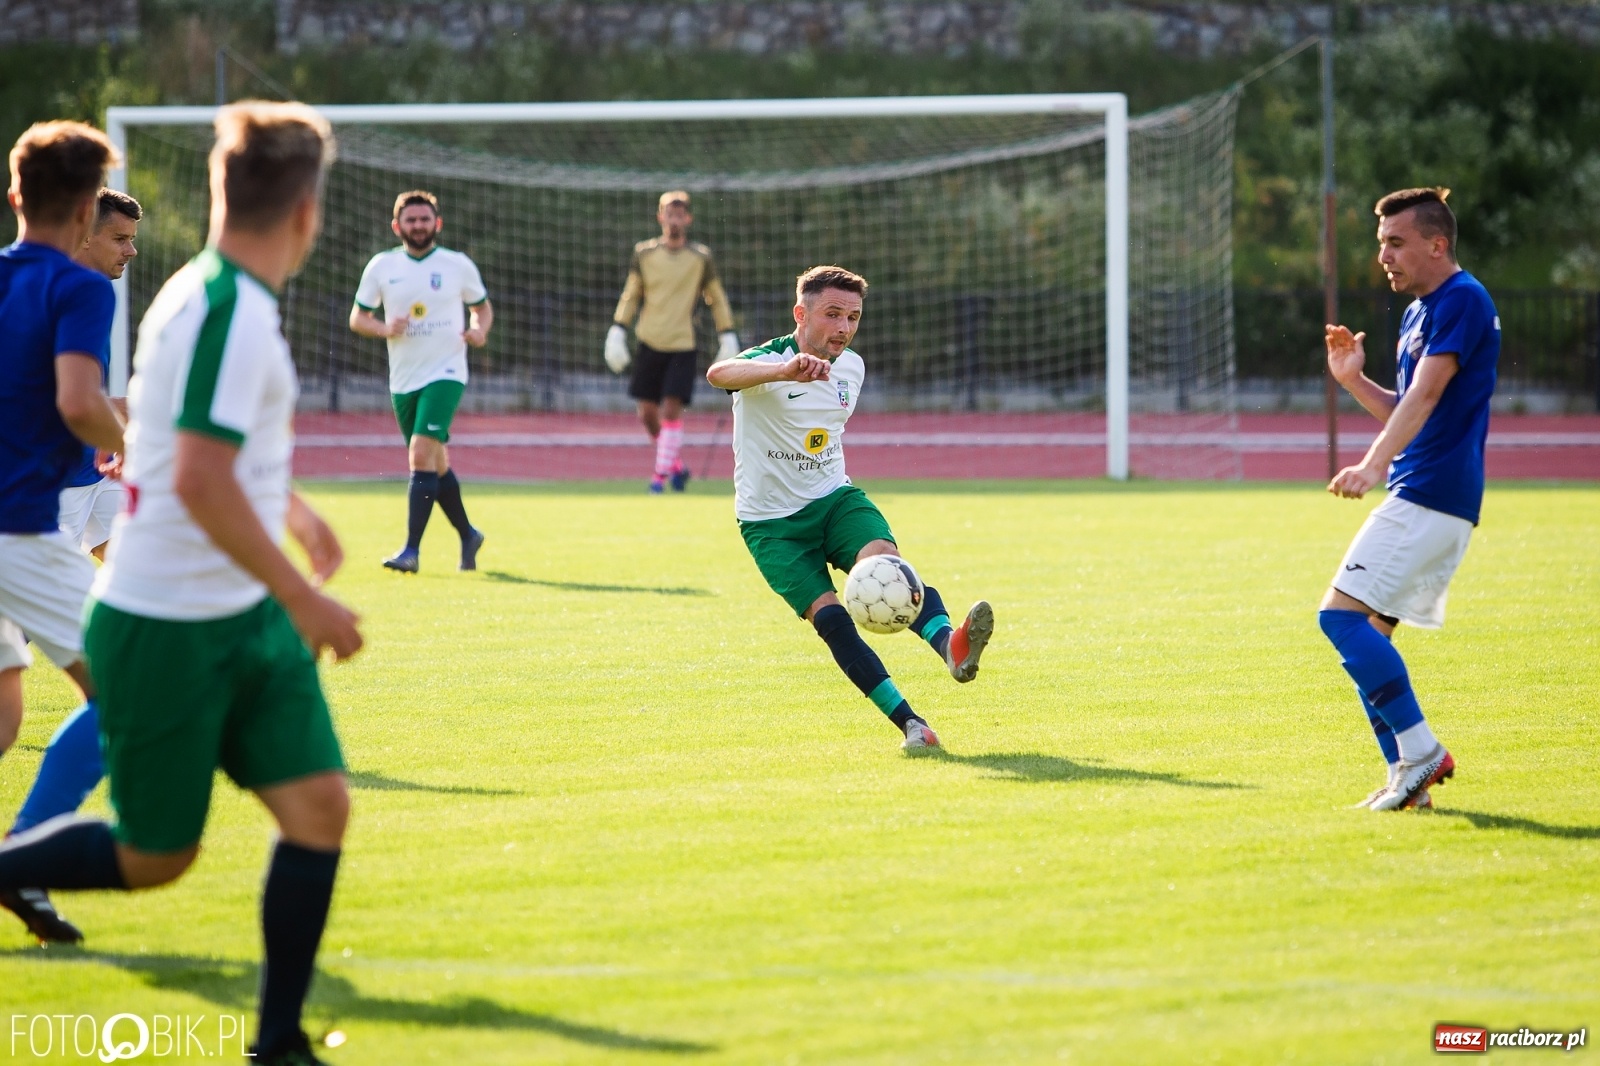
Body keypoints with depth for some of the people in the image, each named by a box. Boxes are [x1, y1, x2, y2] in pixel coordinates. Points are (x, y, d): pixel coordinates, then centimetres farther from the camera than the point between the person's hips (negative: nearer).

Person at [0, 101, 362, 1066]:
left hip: (246, 624, 9)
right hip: (168, 634, -9)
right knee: (153, 860, 2)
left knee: (320, 807, -2)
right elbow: (200, 481, -29)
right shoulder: (231, 312, -21)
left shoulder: (212, 295, 10)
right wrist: (304, 599, -24)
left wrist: (293, 510, 43)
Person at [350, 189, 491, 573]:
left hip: (445, 375, -4)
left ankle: (412, 549, -19)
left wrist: (479, 332, -8)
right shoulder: (382, 266, 3)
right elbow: (358, 318, 8)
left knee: (422, 454, -19)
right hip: (403, 380, 4)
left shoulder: (459, 266, 0)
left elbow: (482, 307, 14)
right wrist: (385, 329, -13)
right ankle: (468, 534, 32)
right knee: (436, 464, 12)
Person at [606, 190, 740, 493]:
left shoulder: (700, 257, -1)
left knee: (671, 409, -12)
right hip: (649, 343, 2)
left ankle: (661, 475, -5)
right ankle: (678, 465, 23)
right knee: (648, 414, 2)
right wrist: (617, 330, 5)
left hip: (683, 345, -2)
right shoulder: (644, 254, 3)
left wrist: (727, 338, 5)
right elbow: (631, 295, 13)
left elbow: (717, 299, 9)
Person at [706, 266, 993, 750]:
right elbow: (720, 373, -43)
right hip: (772, 523, -4)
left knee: (885, 559, -28)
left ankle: (951, 645, -52)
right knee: (830, 617, -21)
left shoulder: (852, 367, 4)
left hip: (834, 498, 4)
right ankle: (909, 722, -20)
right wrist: (787, 370, -61)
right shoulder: (771, 362, -18)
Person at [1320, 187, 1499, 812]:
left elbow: (1425, 395, -24)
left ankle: (1421, 750, -15)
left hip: (1431, 496, -10)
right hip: (1422, 497, 10)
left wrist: (1373, 467, -33)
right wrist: (1353, 379, 12)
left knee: (1344, 615, -16)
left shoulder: (1462, 300, -11)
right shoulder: (1418, 313, 20)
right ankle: (1408, 776, 8)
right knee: (1365, 632, 8)